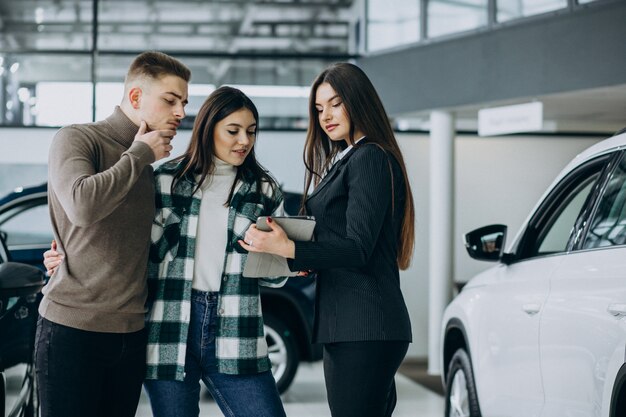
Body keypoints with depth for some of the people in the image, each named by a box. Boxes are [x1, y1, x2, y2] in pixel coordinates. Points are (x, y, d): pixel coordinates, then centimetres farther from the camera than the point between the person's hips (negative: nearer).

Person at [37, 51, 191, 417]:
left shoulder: (146, 166, 15)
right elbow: (82, 205, -25)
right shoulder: (76, 139, -6)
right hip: (74, 328, -7)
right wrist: (138, 155, -12)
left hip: (132, 333, 7)